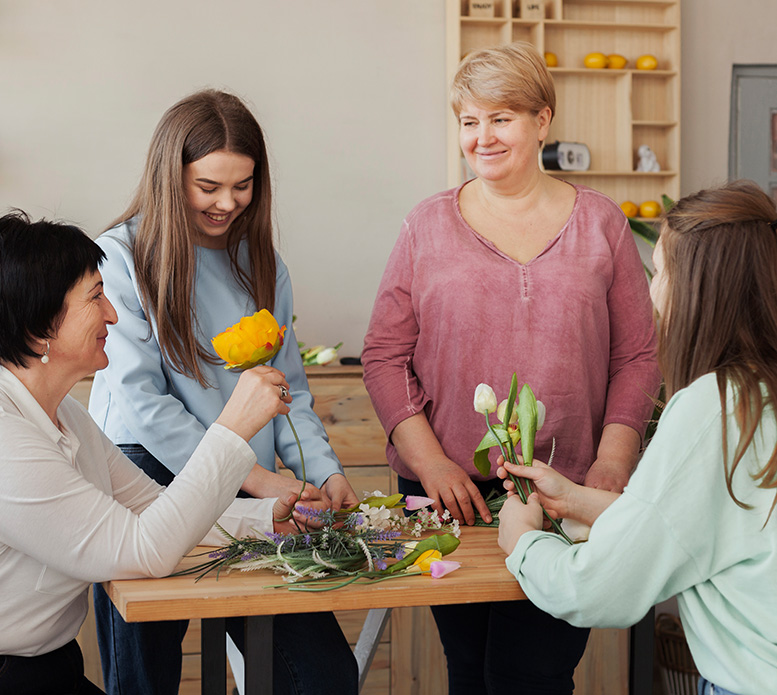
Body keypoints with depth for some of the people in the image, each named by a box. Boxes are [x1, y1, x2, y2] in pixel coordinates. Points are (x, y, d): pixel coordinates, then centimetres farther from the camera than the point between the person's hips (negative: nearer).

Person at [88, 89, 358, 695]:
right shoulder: (121, 257, -4)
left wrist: (326, 473, -3)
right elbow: (140, 402, -11)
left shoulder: (260, 262, 13)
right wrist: (251, 476, -16)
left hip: (252, 498, 4)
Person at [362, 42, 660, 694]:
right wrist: (430, 461, -8)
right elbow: (385, 354, 3)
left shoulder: (600, 223, 6)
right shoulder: (428, 225, 6)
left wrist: (613, 460, -8)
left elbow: (638, 355, 5)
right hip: (451, 493, 1)